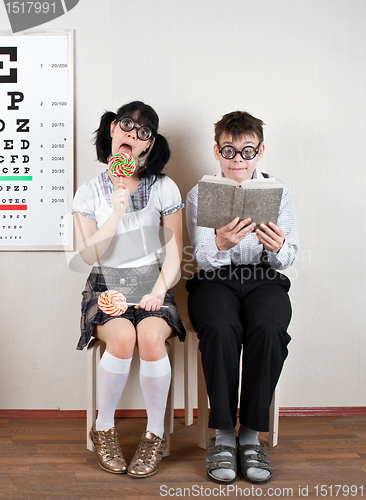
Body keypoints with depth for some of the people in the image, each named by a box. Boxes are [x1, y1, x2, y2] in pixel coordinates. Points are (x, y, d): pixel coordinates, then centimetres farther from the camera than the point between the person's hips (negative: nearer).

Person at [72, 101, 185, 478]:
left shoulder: (164, 188, 4)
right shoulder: (89, 192, 5)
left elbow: (174, 252, 2)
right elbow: (90, 254, -5)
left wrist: (159, 291, -14)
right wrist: (117, 211, -15)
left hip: (152, 285, 0)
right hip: (106, 287, 0)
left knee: (150, 337, -31)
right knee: (122, 337, -31)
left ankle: (155, 434, -10)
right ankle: (103, 429, -7)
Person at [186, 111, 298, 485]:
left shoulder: (279, 192, 8)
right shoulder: (199, 195, 5)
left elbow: (288, 257, 2)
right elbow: (203, 258, -5)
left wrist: (278, 248, -24)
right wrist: (221, 244, -30)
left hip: (264, 278, 1)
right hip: (215, 279, -1)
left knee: (268, 329, -32)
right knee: (220, 328, -34)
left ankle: (252, 434, -18)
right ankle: (224, 434, -19)